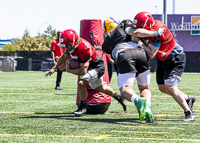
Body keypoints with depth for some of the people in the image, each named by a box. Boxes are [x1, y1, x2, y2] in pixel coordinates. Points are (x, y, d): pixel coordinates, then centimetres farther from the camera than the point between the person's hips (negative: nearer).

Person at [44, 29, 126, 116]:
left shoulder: (84, 49, -39)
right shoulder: (72, 45, -14)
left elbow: (83, 71, -40)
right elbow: (64, 56, 6)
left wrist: (69, 70, -26)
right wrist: (54, 68, -2)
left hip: (97, 67, -9)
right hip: (89, 67, 10)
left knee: (81, 83, -27)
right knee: (100, 88, 26)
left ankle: (82, 107, -10)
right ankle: (118, 97, 50)